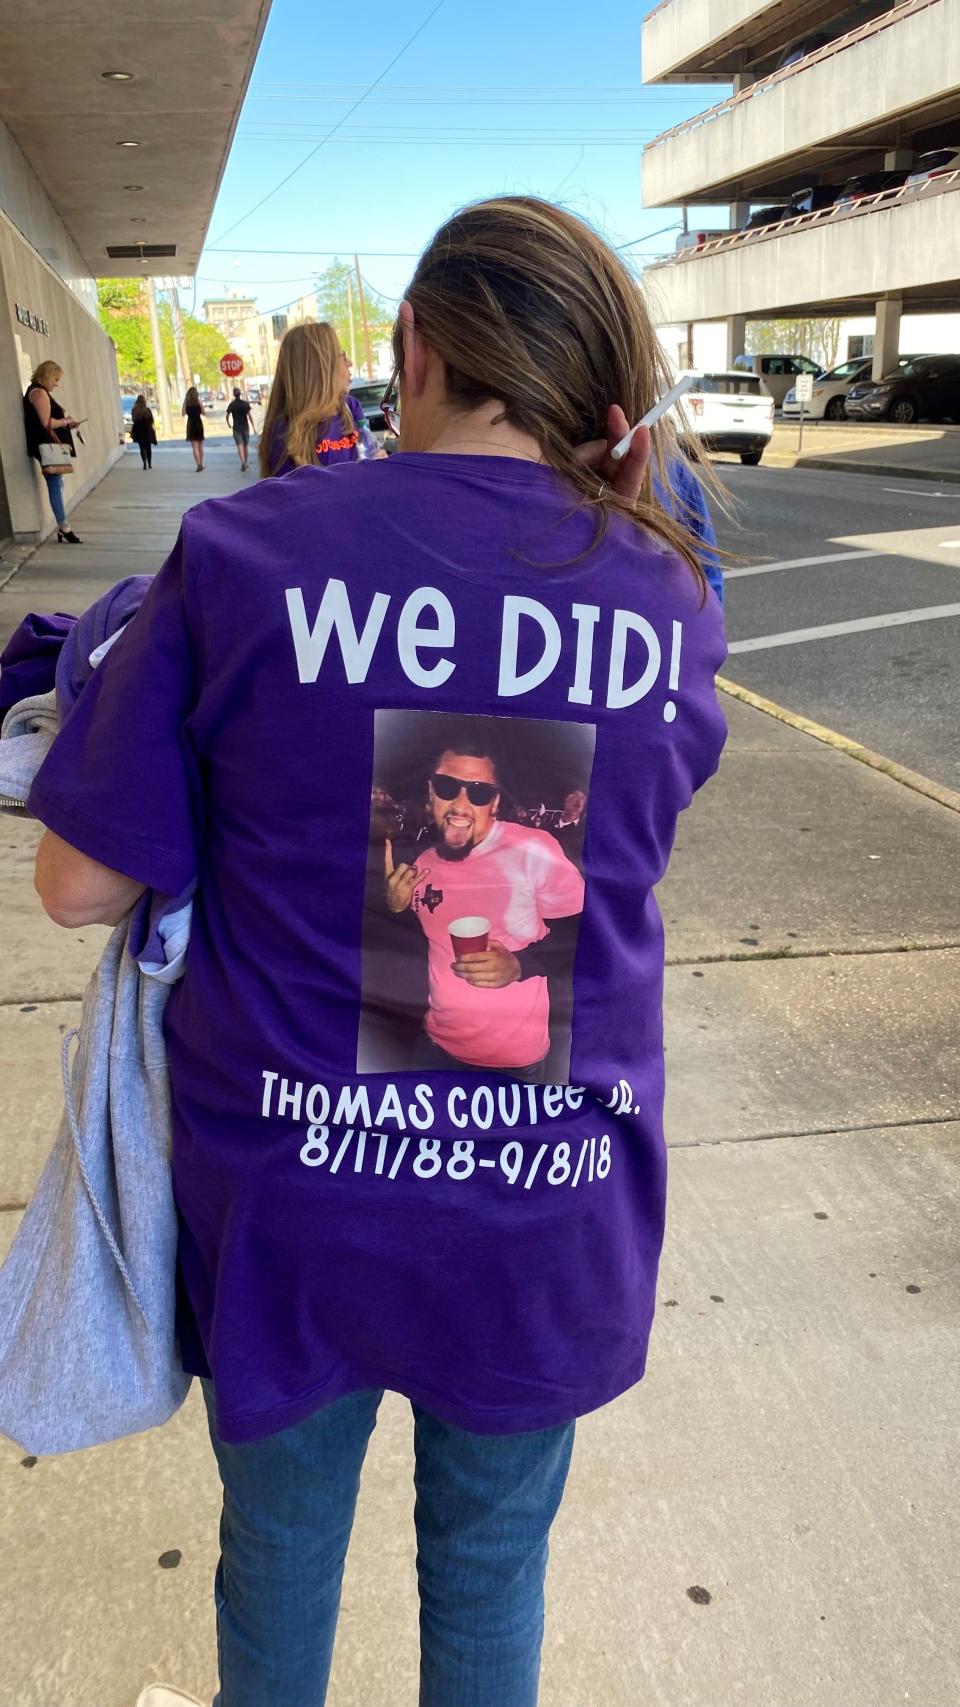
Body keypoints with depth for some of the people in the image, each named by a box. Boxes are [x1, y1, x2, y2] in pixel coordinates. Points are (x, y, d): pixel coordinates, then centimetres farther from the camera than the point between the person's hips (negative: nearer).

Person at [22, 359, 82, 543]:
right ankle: (63, 528, -12)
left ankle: (62, 528, 4)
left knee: (56, 485, 6)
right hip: (47, 447, -10)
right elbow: (46, 423, -19)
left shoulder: (42, 392, 21)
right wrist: (66, 421, -4)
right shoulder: (39, 392, -11)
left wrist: (67, 424, 9)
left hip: (51, 447, 10)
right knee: (55, 485, -11)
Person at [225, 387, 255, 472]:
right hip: (245, 427, 1)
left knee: (240, 445, -7)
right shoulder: (246, 403, -3)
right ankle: (246, 462, 22)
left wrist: (228, 424, 16)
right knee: (246, 445, 14)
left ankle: (243, 462, -26)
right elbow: (249, 415, -7)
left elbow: (227, 416, -2)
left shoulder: (231, 404, -3)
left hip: (236, 428, -1)